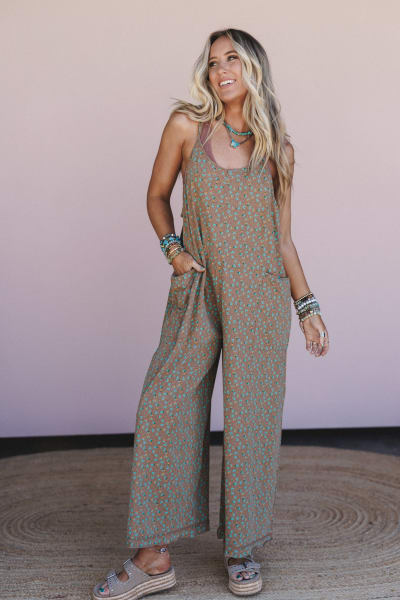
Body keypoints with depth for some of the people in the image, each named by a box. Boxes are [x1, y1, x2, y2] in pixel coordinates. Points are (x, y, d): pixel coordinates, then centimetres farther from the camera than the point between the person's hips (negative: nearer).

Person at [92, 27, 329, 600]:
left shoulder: (277, 149, 6)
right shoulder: (187, 126, 3)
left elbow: (282, 237, 10)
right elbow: (157, 195, 13)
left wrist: (307, 305, 6)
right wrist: (172, 248, -4)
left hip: (260, 296, 1)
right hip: (196, 294, 0)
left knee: (251, 419, 3)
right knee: (165, 410, -4)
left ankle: (241, 551, 19)